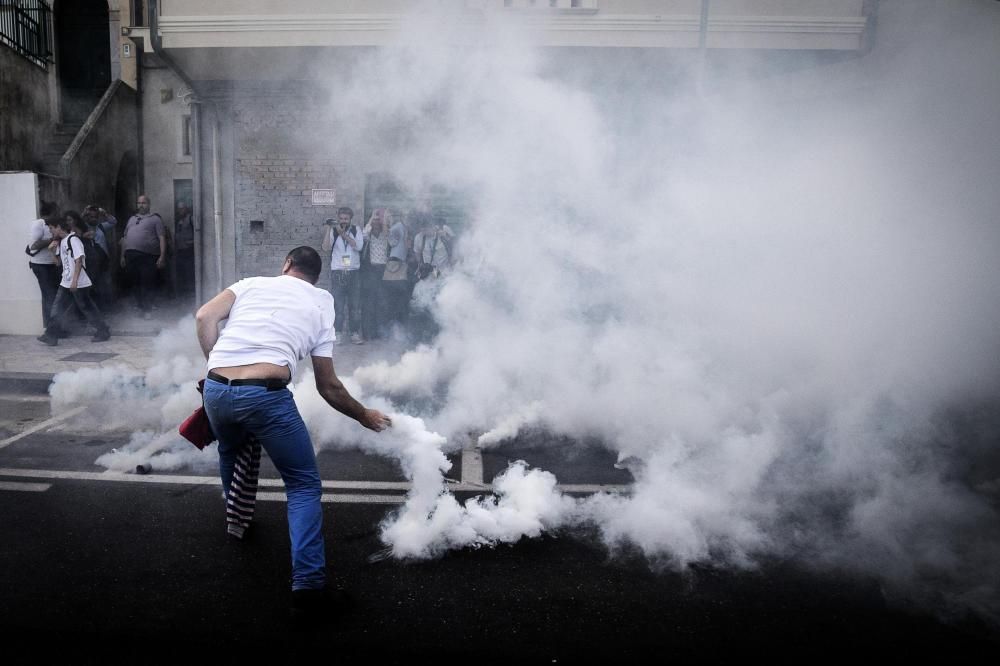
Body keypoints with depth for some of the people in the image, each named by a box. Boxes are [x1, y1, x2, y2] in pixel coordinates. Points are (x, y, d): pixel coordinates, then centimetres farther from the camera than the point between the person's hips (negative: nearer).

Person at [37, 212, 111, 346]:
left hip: (79, 283, -9)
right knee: (57, 308, 4)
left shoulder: (73, 239, -12)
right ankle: (51, 336, 7)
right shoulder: (61, 242, 14)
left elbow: (79, 260, -20)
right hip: (66, 283, 9)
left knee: (87, 308, 1)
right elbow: (59, 263, 20)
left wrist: (75, 280, -25)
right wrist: (54, 251, 3)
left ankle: (104, 332, 13)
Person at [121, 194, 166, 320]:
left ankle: (146, 310, 1)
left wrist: (162, 256, -12)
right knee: (135, 283, 7)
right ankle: (140, 306, 17)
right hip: (130, 256, 5)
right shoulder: (132, 219, 22)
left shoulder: (155, 218, 6)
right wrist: (123, 256, 17)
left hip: (147, 256, -5)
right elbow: (124, 238, 23)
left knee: (147, 284, -6)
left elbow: (162, 238, -3)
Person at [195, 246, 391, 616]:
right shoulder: (320, 306, 17)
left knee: (230, 453, 36)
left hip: (216, 389, 4)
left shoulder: (252, 283, 20)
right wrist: (364, 416, 31)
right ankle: (308, 584, -1)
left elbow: (204, 317, 4)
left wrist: (217, 366, 17)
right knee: (304, 486, 9)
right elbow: (328, 387, 17)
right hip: (265, 394, -3)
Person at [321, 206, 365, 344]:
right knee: (338, 305, -3)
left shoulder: (356, 230, 7)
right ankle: (338, 333, 3)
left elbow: (359, 246, -9)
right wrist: (328, 229, -14)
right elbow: (326, 248, -9)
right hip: (337, 273, -1)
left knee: (355, 305, 3)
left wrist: (343, 234, -15)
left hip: (354, 273, 1)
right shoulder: (333, 231, 4)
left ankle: (355, 333, 10)